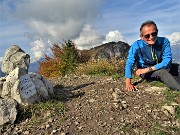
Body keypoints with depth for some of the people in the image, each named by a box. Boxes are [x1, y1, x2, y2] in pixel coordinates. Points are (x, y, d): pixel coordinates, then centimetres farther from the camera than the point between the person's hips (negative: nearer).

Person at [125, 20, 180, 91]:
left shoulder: (164, 41, -16)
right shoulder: (136, 46, -20)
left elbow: (167, 61, -20)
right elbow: (129, 63, -23)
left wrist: (148, 69, -29)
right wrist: (128, 83, -32)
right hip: (145, 73, -4)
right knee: (162, 72, -29)